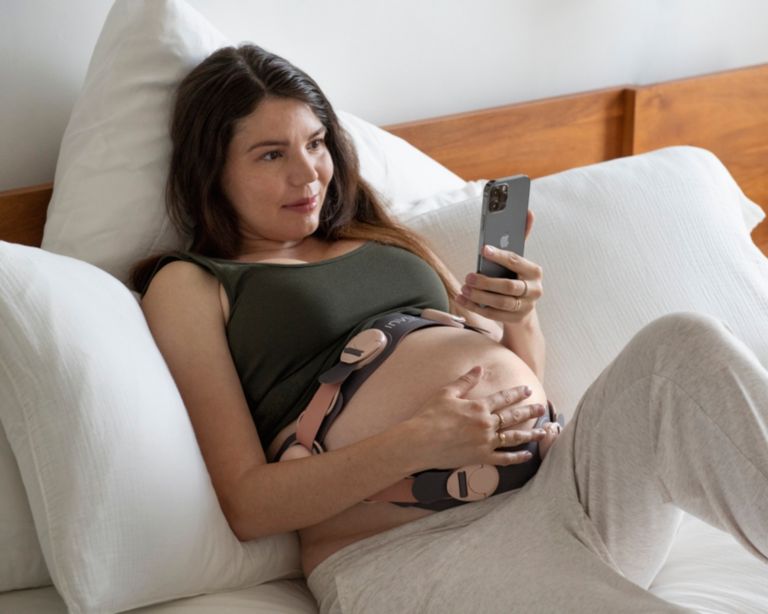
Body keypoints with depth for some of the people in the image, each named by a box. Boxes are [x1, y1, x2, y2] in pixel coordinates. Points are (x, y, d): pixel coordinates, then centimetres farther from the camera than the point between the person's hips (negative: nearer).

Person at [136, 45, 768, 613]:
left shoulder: (380, 238, 26)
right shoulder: (189, 285, 9)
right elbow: (248, 505, -3)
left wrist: (520, 318, 2)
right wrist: (419, 443, -15)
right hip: (404, 549, -6)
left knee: (684, 345, -24)